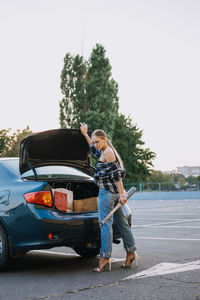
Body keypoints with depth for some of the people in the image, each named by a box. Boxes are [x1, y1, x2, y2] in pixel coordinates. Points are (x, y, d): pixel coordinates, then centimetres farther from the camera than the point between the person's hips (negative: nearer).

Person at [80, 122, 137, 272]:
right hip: (113, 192, 10)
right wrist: (85, 134, 45)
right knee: (121, 222, 12)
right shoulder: (104, 152, 17)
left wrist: (122, 193, -22)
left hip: (107, 191, -10)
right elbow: (95, 150, 41)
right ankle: (131, 252, 17)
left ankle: (105, 257, -9)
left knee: (105, 223, -9)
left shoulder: (108, 152, -12)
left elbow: (117, 173, -18)